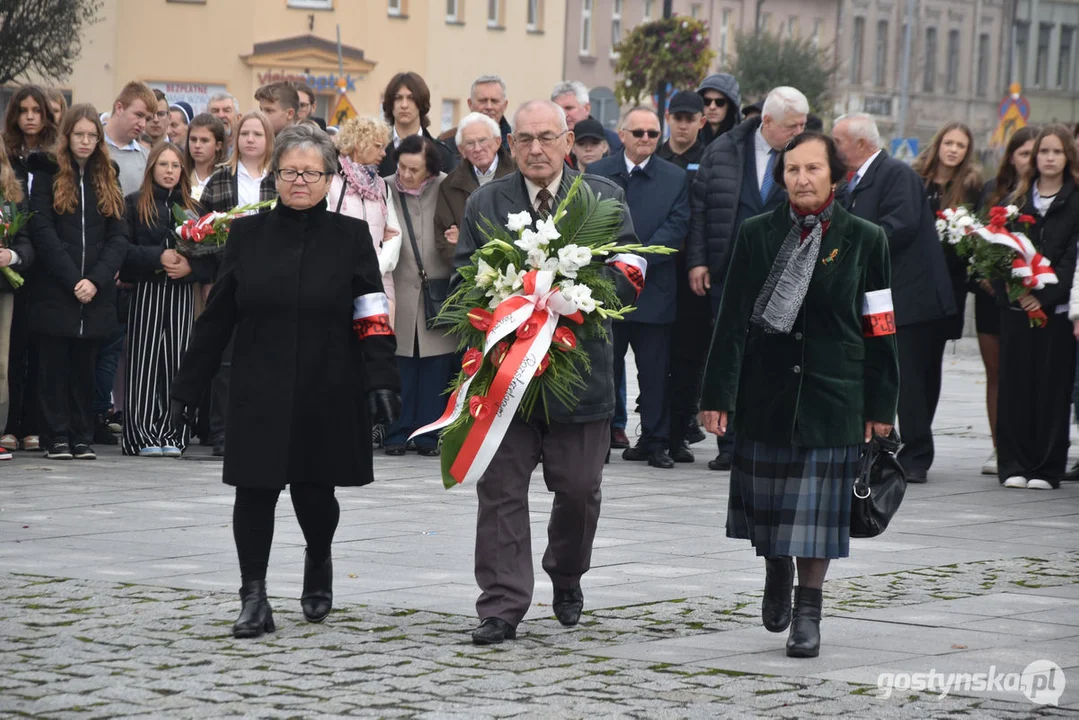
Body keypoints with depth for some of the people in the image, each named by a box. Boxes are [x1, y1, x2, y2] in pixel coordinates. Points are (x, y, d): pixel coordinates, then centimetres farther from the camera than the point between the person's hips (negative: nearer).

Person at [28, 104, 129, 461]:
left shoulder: (107, 181, 12)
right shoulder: (48, 177, 2)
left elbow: (119, 237, 5)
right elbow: (43, 232, -7)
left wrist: (95, 280, -10)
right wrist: (73, 280, -15)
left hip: (96, 294, 3)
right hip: (55, 291, -3)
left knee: (84, 365, 6)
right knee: (55, 364, 0)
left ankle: (82, 437, 10)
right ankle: (57, 438, 5)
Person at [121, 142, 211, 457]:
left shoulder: (192, 208, 13)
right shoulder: (135, 204, 6)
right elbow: (123, 248, -3)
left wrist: (190, 266, -10)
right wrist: (158, 257, -14)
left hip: (182, 292, 2)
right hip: (145, 291, -2)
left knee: (176, 360, -1)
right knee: (144, 361, -5)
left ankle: (171, 436, 3)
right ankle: (143, 436, -4)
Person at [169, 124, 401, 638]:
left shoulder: (350, 237, 0)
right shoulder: (247, 235, 4)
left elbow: (372, 318, -4)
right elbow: (216, 319, 7)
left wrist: (381, 382, -16)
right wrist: (187, 387, 6)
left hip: (327, 395, -1)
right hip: (259, 393, 1)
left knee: (313, 490, 6)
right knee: (255, 490, -4)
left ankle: (318, 560, 37)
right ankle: (254, 599, 3)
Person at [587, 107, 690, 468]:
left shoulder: (675, 178, 7)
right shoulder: (597, 174, 7)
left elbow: (676, 227, -2)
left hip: (653, 288, 0)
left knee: (655, 371, 2)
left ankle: (655, 442, 9)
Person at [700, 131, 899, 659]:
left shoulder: (864, 240, 0)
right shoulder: (757, 235, 2)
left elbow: (879, 328, 2)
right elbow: (733, 319, 0)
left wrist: (880, 405, -1)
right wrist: (718, 394, -6)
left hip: (832, 393, -1)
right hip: (766, 391, 1)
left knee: (818, 504, -3)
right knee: (767, 496, 10)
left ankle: (808, 608, 5)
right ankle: (777, 573, 37)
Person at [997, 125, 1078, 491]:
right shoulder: (1018, 198, 12)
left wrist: (1044, 296, -14)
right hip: (1017, 306, 3)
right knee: (1016, 385, 2)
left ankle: (1047, 468, 3)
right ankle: (1014, 464, 7)